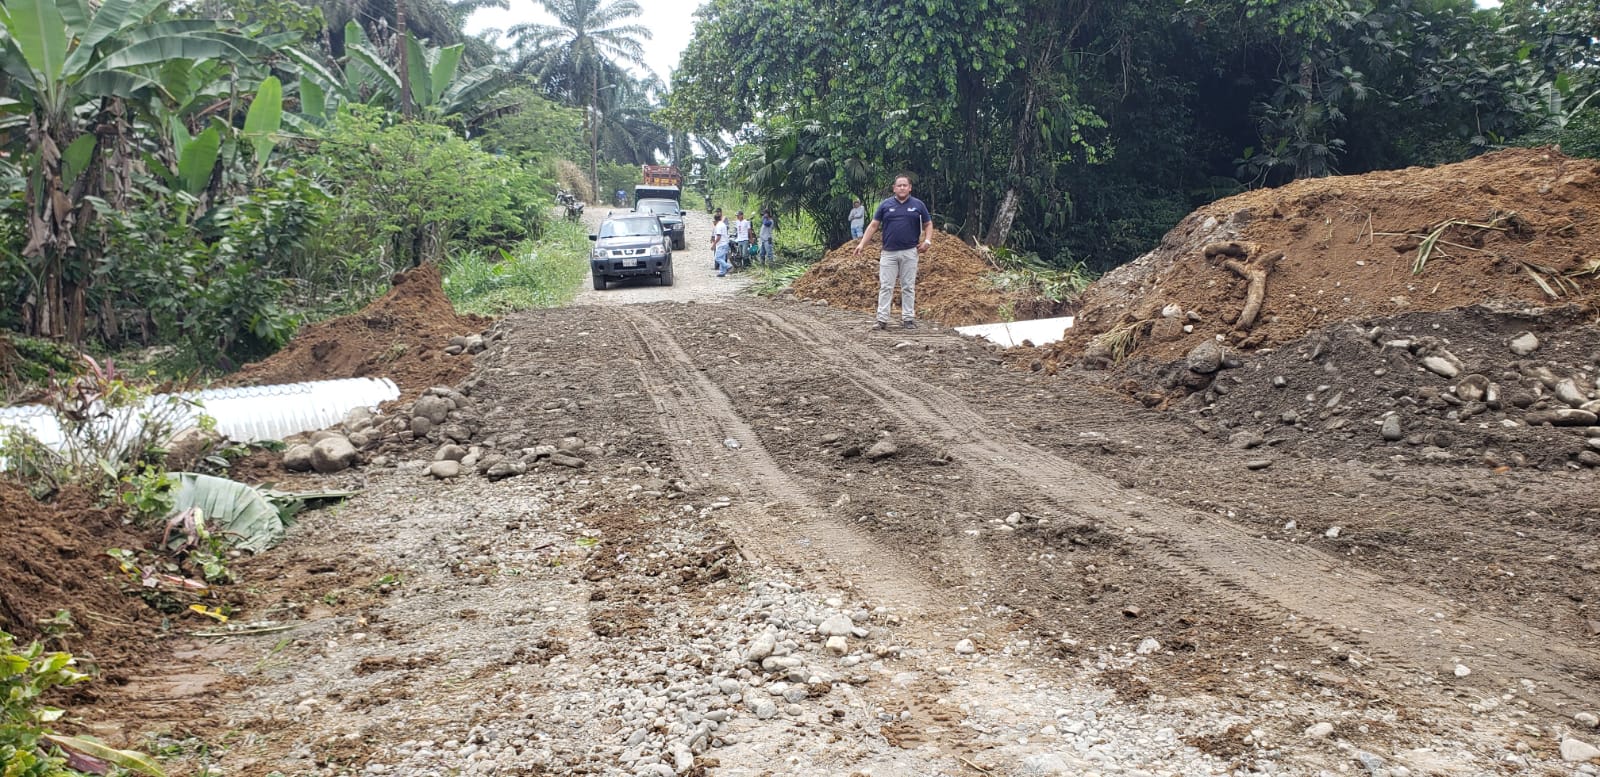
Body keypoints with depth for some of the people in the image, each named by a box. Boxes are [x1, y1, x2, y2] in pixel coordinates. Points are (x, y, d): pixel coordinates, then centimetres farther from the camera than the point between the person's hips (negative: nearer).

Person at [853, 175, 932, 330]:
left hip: (909, 253, 0)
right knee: (885, 287, -1)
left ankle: (908, 318, 11)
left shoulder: (918, 205, 4)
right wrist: (862, 244, -4)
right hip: (888, 252, 0)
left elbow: (928, 224, 11)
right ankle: (882, 320, 0)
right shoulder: (885, 205, 4)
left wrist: (927, 241, -7)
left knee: (908, 287, 5)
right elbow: (873, 226, 4)